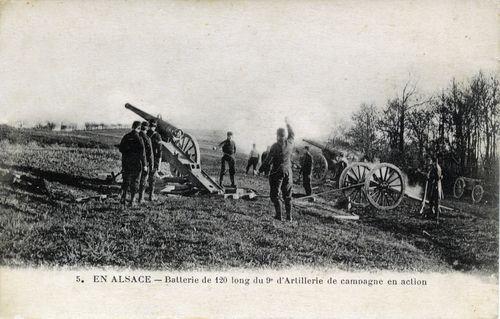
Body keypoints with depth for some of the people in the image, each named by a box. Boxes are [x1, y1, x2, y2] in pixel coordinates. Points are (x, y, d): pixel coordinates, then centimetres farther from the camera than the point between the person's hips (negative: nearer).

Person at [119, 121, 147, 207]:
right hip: (136, 163, -4)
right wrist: (144, 165, -11)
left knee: (126, 180, 18)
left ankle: (123, 198, 12)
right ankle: (131, 201, 6)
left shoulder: (125, 137, 1)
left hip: (126, 162, 4)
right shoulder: (138, 138, -13)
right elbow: (142, 153, -15)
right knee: (134, 182, 5)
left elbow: (120, 149, 9)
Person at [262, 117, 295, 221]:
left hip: (277, 172, -5)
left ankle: (278, 214, -5)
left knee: (274, 194, 3)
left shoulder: (275, 146, -14)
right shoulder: (290, 142, -1)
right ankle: (289, 216, 10)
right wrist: (288, 124, 33)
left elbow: (268, 161, -11)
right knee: (287, 195, 11)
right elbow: (292, 134, 22)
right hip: (288, 171, 5)